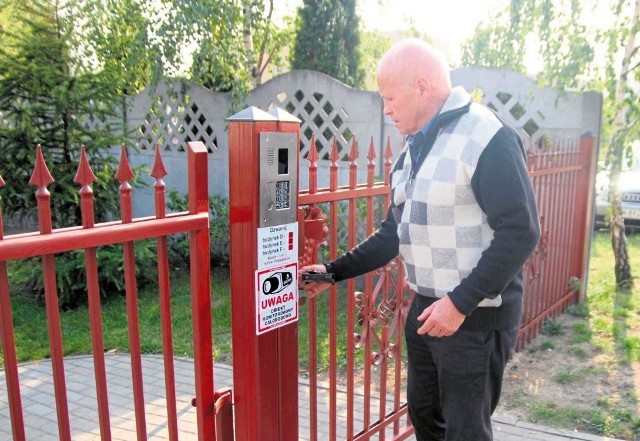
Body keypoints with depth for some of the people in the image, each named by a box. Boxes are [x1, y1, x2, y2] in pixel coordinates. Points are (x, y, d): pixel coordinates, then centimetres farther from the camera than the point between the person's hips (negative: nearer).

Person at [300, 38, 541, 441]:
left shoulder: (488, 138, -16)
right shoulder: (414, 148, 11)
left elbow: (521, 232, -20)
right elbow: (395, 233, 15)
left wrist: (461, 302, -23)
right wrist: (335, 271, 10)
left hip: (477, 315, -8)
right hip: (426, 308, 8)